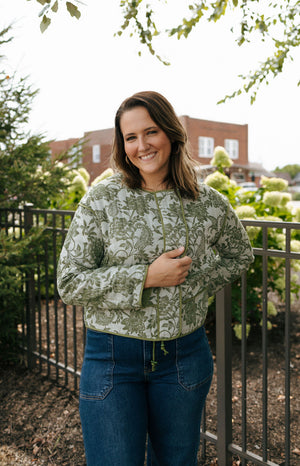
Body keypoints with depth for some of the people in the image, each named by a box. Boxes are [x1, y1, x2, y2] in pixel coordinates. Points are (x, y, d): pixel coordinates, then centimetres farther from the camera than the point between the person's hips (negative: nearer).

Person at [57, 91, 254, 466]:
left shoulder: (209, 203, -2)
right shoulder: (101, 200, -9)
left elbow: (240, 255, 16)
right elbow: (69, 283, -11)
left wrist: (199, 283, 0)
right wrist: (147, 277, -19)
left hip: (185, 354, 3)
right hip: (113, 357, -2)